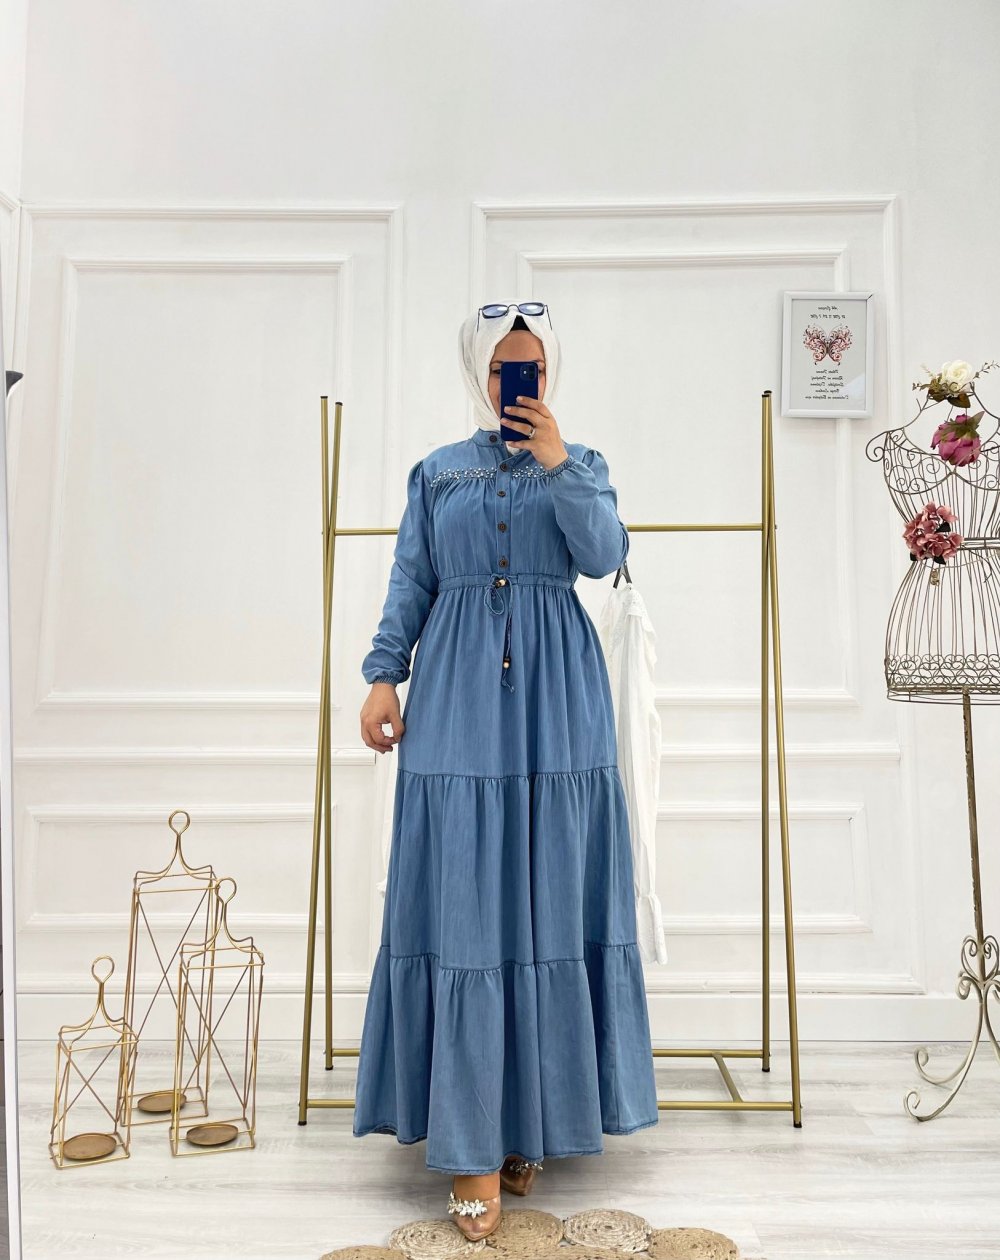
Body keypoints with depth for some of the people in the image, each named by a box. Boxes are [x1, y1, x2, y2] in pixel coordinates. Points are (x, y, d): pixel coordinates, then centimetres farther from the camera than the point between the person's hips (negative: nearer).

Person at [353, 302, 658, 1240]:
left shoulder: (581, 464, 12)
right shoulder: (436, 473, 13)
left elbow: (603, 553, -5)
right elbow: (409, 584, 9)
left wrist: (558, 463, -12)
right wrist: (383, 674, -2)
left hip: (555, 706, 0)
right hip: (457, 704, 0)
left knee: (549, 900, 4)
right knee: (460, 904, -3)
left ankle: (536, 1115, 20)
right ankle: (471, 1144, 6)